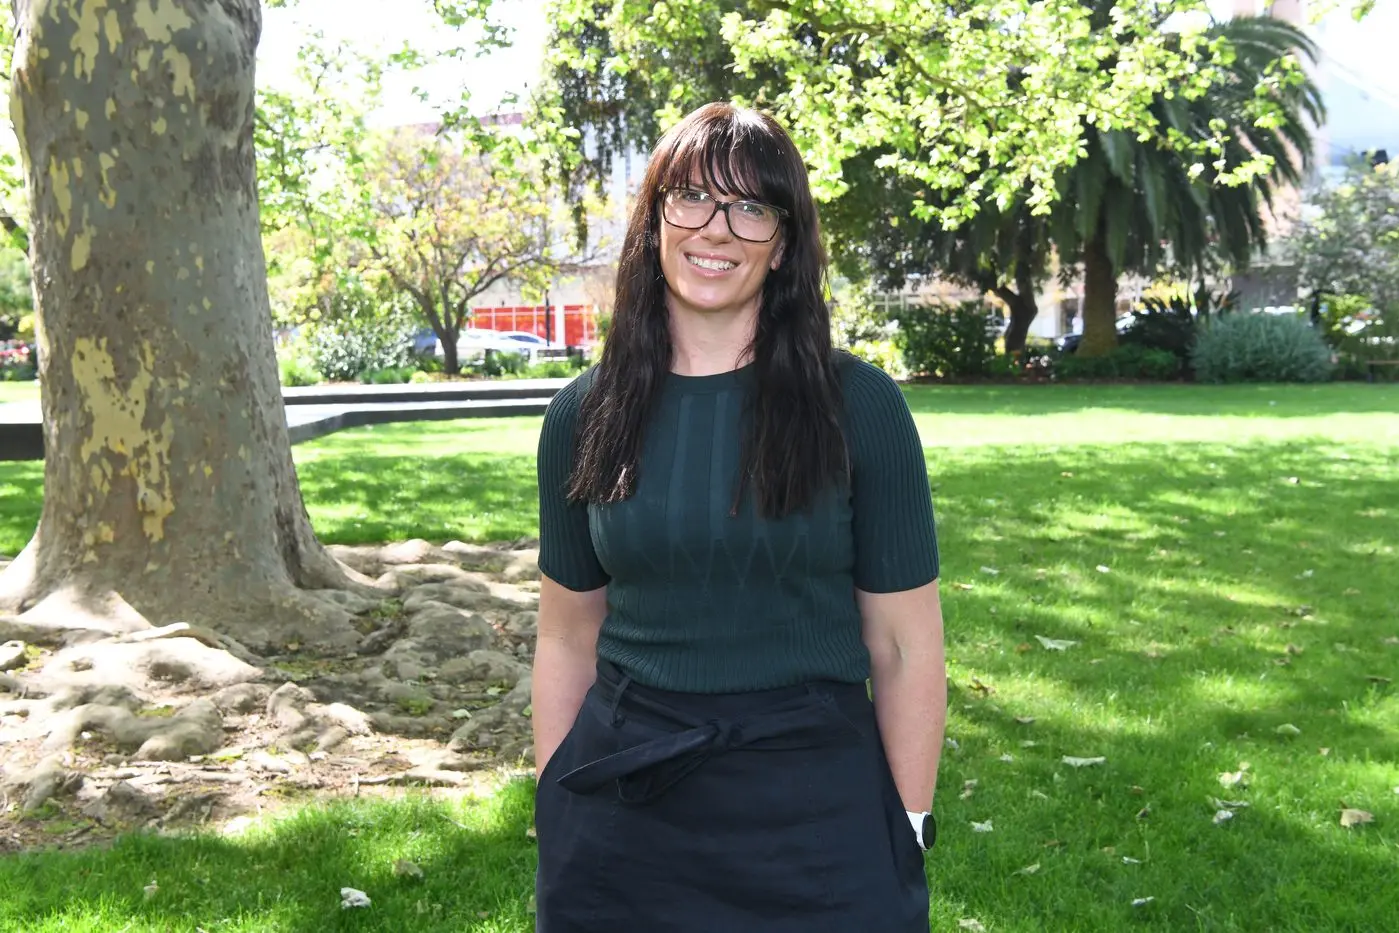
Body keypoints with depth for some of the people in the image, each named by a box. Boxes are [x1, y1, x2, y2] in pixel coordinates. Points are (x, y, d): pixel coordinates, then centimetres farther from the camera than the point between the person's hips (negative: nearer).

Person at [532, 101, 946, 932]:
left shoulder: (857, 406, -7)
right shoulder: (585, 416, 0)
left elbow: (905, 646, -4)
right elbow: (568, 640, 7)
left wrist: (906, 838, -4)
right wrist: (555, 817, 7)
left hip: (813, 813, -2)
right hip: (619, 809, 3)